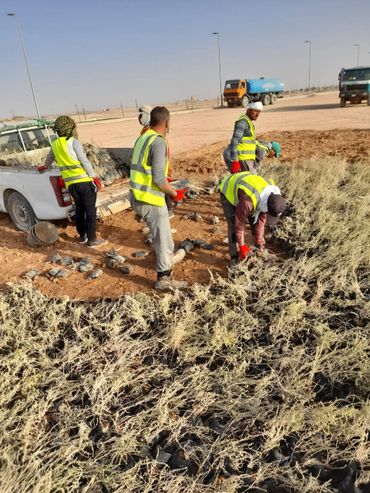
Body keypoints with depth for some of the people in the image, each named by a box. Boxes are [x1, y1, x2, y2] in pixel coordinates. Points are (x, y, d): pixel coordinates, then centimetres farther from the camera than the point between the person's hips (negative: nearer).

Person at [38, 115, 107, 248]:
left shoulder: (55, 144, 14)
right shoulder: (73, 142, -6)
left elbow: (49, 158, 32)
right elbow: (84, 161, -12)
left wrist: (45, 167, 54)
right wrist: (95, 178, -7)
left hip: (70, 183, 6)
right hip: (84, 181, -6)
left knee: (79, 209, 19)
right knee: (90, 210, 0)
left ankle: (82, 236, 27)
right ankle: (92, 240, 3)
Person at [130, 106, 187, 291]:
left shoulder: (142, 138, 10)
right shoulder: (159, 142, -17)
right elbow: (158, 179, -23)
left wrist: (164, 179, 24)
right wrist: (172, 192, -6)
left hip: (137, 197, 9)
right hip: (151, 199, -9)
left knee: (159, 233, 28)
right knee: (164, 240, 3)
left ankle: (165, 259, 47)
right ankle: (164, 279, 14)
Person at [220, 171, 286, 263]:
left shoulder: (273, 196, -23)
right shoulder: (248, 201, -45)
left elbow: (261, 219, -12)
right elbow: (239, 223, -31)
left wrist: (259, 241, -10)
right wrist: (242, 246, -22)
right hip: (228, 192, -6)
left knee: (255, 220, 2)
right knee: (233, 224, -15)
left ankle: (260, 248, 20)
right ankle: (235, 257, -5)